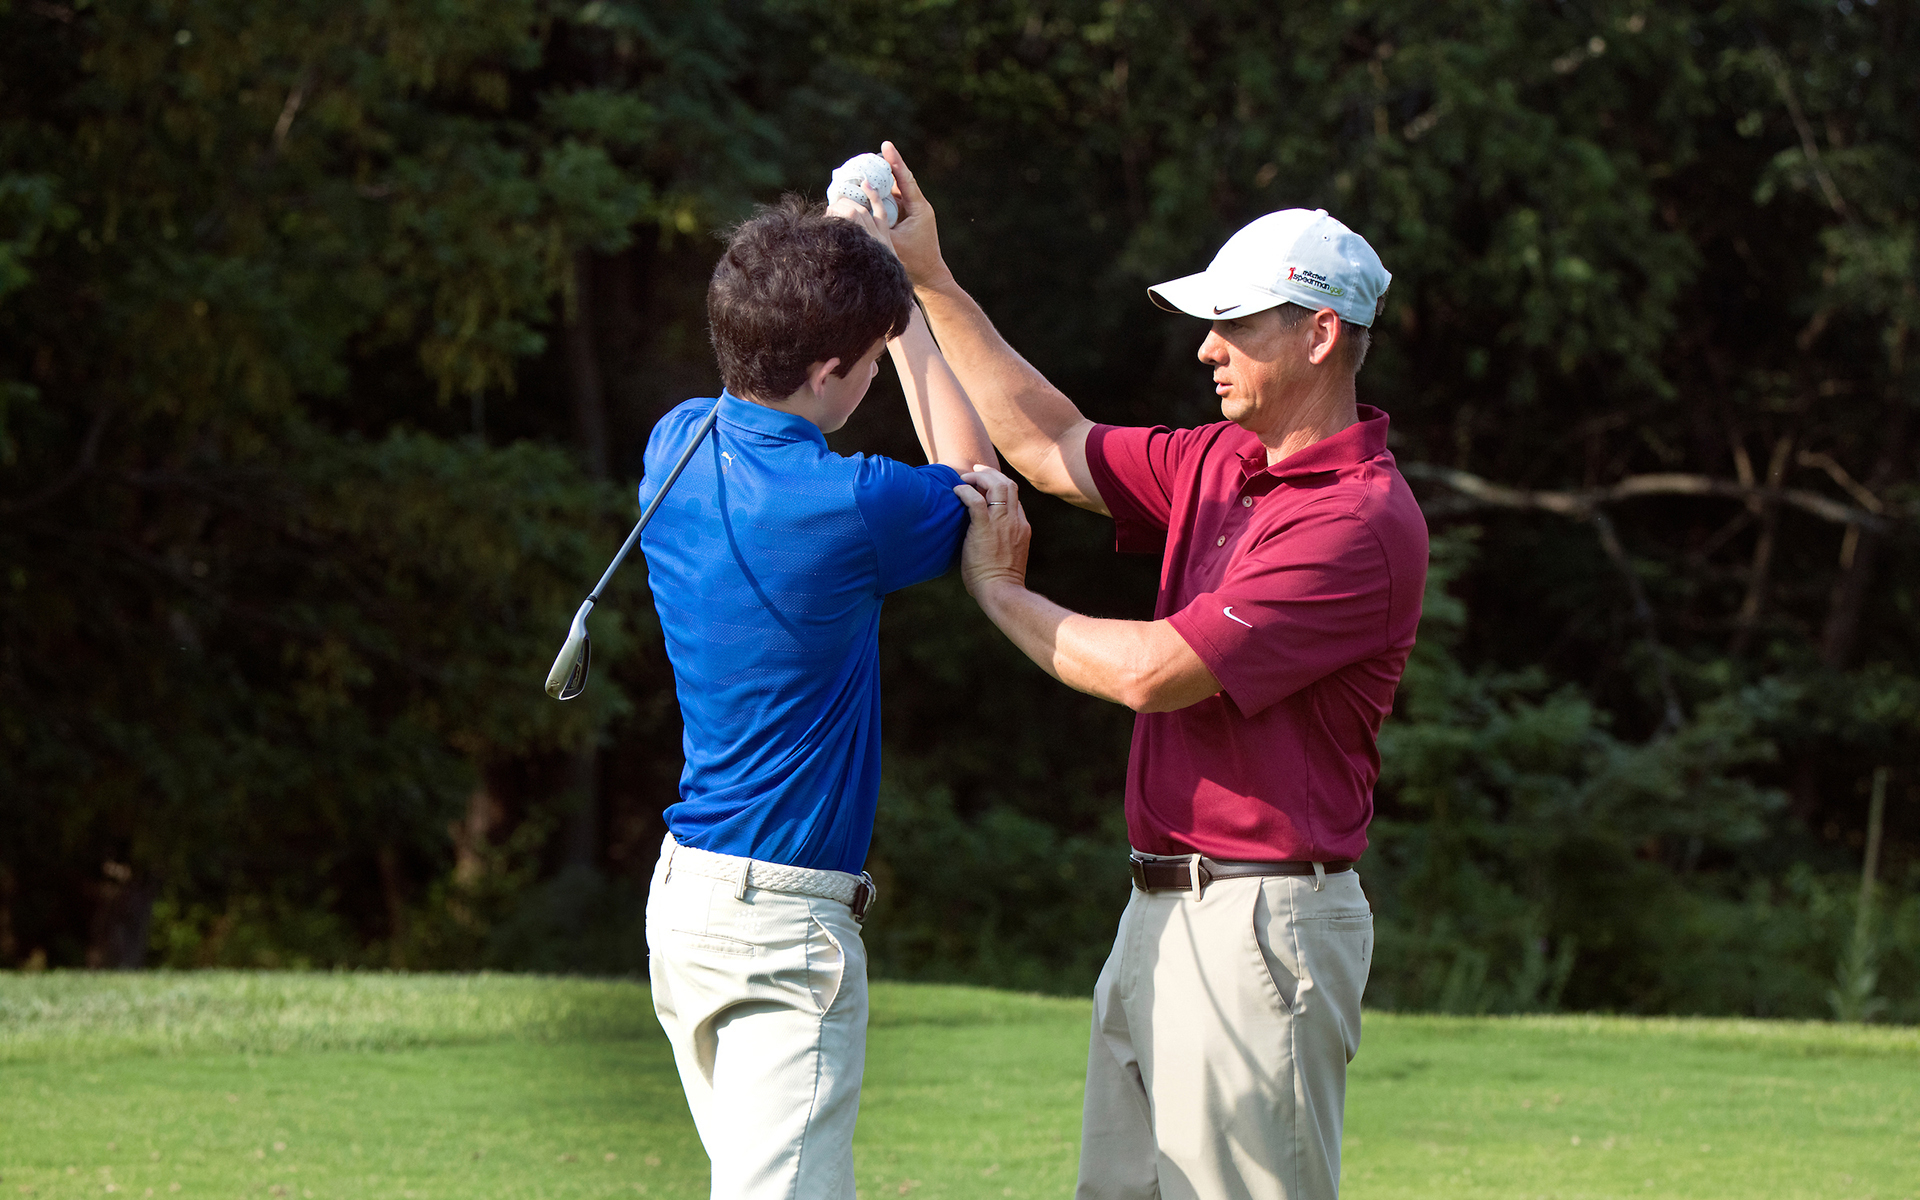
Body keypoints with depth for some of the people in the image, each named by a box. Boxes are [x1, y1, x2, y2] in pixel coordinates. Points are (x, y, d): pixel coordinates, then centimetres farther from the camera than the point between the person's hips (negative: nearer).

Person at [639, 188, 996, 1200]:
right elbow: (971, 480, 5)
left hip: (681, 888, 9)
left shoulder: (677, 447, 3)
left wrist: (837, 258, 23)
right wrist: (902, 309, 10)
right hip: (783, 924, -9)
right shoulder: (848, 509, -18)